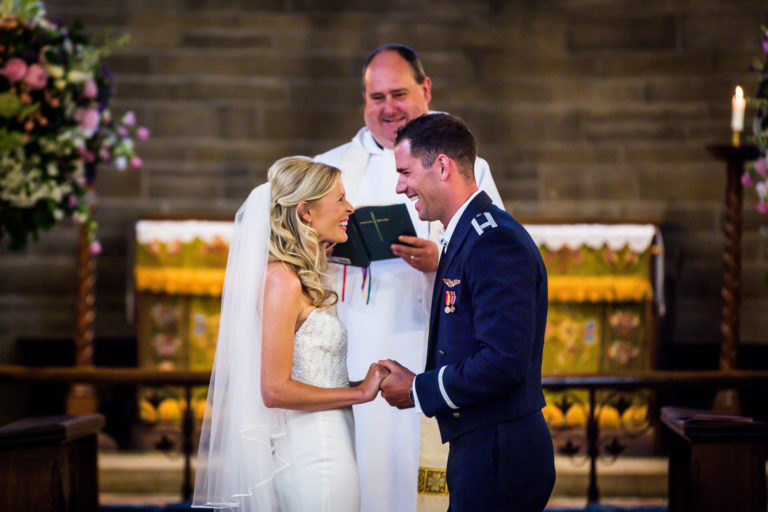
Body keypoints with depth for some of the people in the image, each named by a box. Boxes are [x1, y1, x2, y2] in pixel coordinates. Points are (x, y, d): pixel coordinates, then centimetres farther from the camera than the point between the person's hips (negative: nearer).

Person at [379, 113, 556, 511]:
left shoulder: (496, 243, -18)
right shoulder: (464, 238, 16)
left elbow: (504, 362, -24)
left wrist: (419, 390, -14)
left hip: (498, 457, -10)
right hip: (477, 449, 10)